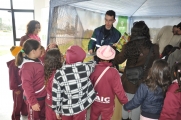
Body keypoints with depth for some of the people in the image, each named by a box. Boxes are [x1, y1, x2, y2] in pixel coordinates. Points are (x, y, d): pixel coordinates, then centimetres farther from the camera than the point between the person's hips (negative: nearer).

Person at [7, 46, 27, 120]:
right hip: (18, 87, -6)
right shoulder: (13, 64, -22)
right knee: (17, 103, 9)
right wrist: (15, 89, -14)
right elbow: (12, 78, -18)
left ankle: (24, 112, 42)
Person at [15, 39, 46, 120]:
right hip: (34, 98, -8)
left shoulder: (37, 61, 0)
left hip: (42, 96, 8)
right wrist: (33, 102, -24)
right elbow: (27, 86, -26)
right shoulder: (27, 67, -26)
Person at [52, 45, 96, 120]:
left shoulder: (59, 74, -16)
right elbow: (92, 64, 9)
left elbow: (56, 95, -10)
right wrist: (94, 61, 33)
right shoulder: (85, 68, -15)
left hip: (66, 109, 0)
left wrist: (57, 110, 4)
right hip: (81, 107, 0)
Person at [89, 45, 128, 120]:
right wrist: (125, 102, -7)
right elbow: (118, 90, -20)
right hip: (108, 103, -1)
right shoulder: (113, 72, -25)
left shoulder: (94, 69, -19)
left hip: (95, 102, 2)